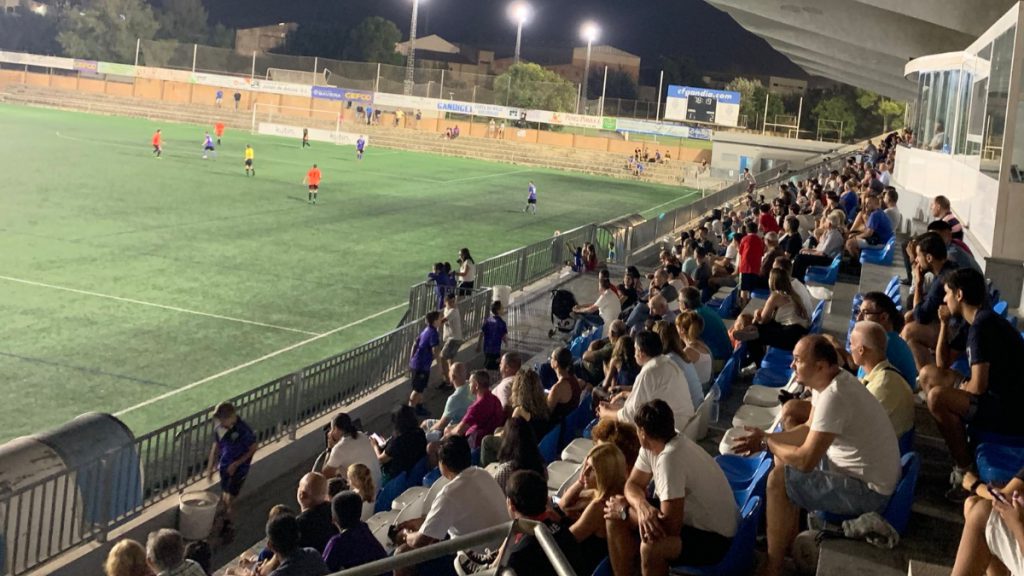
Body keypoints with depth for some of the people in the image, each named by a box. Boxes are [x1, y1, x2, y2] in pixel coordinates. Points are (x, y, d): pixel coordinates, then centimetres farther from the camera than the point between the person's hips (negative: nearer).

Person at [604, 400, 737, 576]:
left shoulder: (670, 457, -31)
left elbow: (671, 526, -32)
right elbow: (633, 484, 3)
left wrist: (625, 511, -18)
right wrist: (642, 506, -22)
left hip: (714, 537, -9)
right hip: (689, 518, 9)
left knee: (651, 546, -35)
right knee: (616, 517, -1)